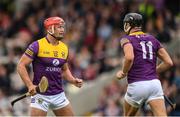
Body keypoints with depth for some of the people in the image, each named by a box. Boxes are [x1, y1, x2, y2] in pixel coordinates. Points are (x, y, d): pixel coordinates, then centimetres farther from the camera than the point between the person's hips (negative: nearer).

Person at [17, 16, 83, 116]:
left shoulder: (64, 48, 8)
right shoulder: (37, 46, -11)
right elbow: (21, 66, -11)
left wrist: (74, 81, 3)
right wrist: (30, 85, -22)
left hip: (59, 95, 6)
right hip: (40, 95, -6)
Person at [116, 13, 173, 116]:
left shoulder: (127, 39, 2)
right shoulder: (152, 39, 17)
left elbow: (129, 57, -20)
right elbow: (169, 62, 13)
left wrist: (123, 73, -2)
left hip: (137, 85, -3)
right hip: (155, 83, 3)